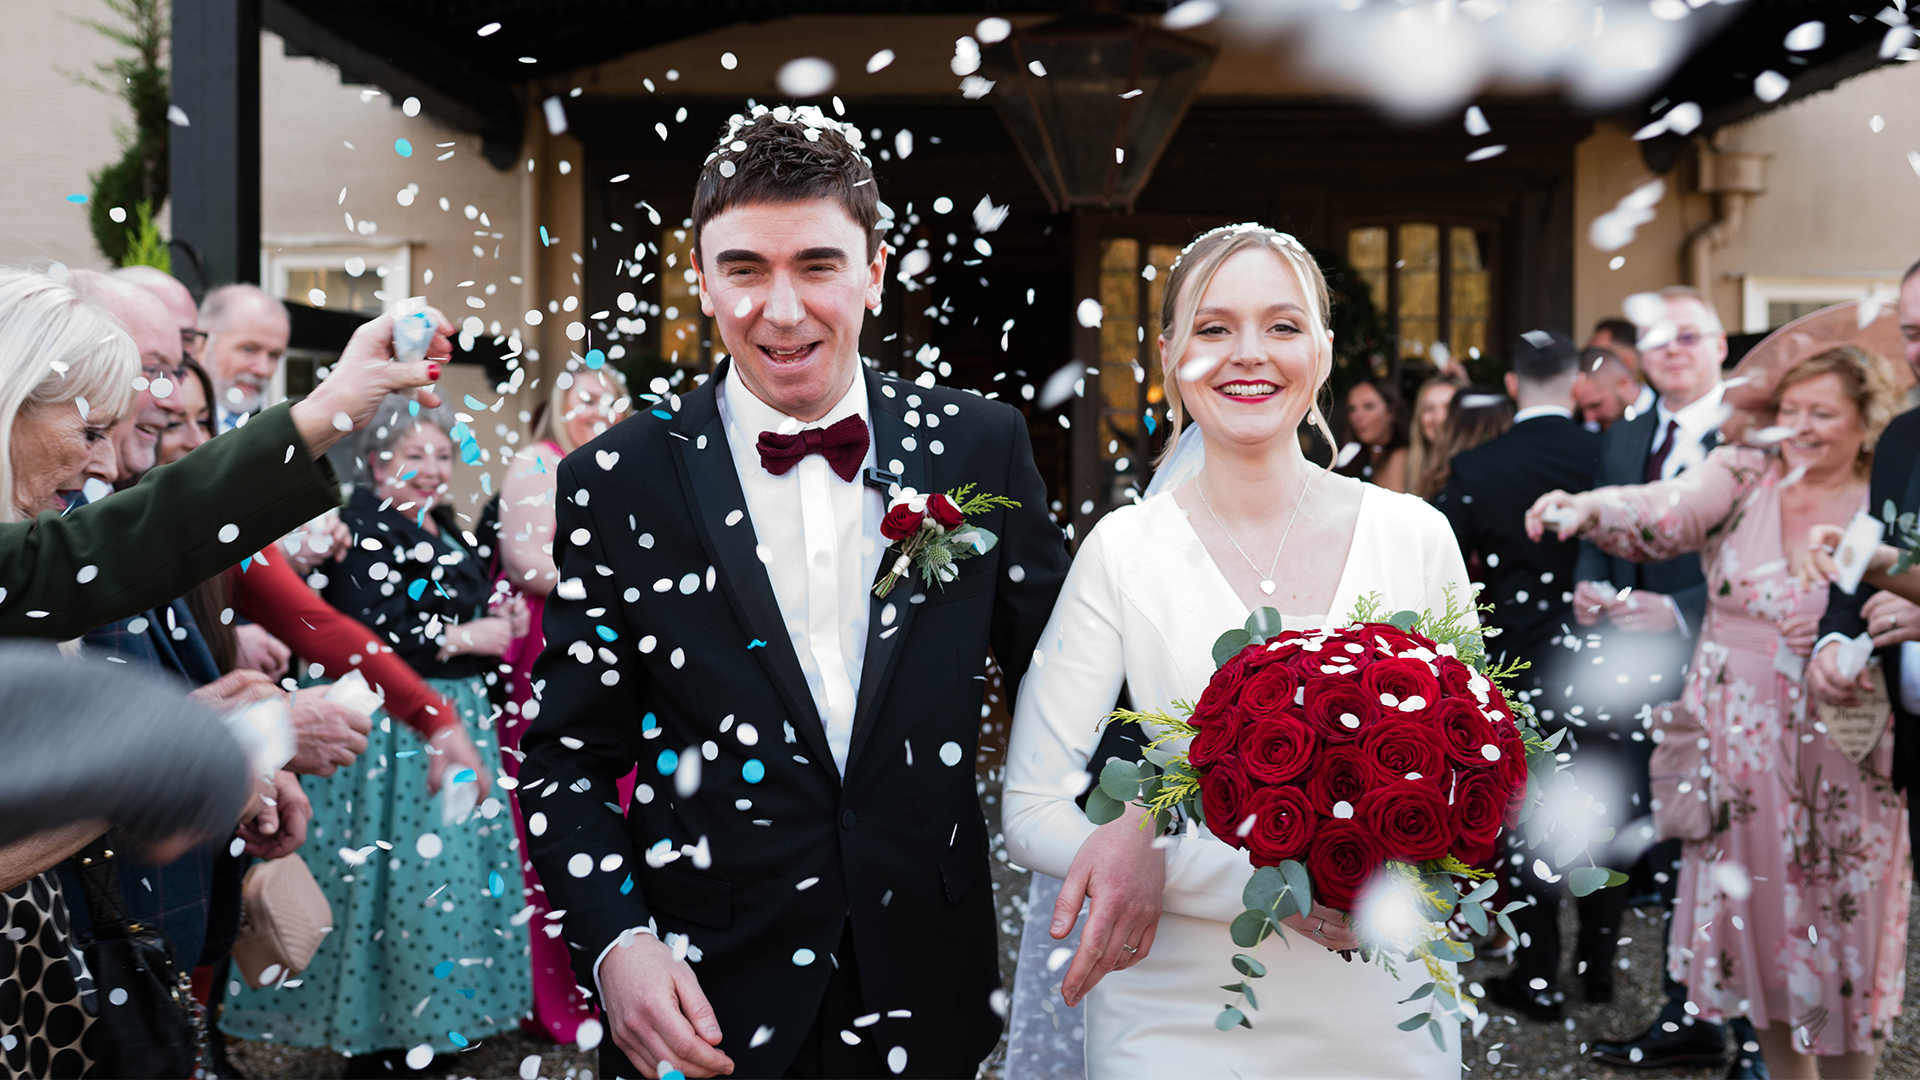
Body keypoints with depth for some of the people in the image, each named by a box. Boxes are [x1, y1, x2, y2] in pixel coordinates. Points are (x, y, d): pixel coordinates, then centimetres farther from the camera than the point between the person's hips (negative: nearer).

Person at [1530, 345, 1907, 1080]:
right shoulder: (1741, 476, -2)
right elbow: (1667, 511, -22)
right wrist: (1592, 507, -42)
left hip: (1842, 758, -1)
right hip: (1737, 745, 1)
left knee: (1841, 922, 8)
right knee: (1754, 915, 11)